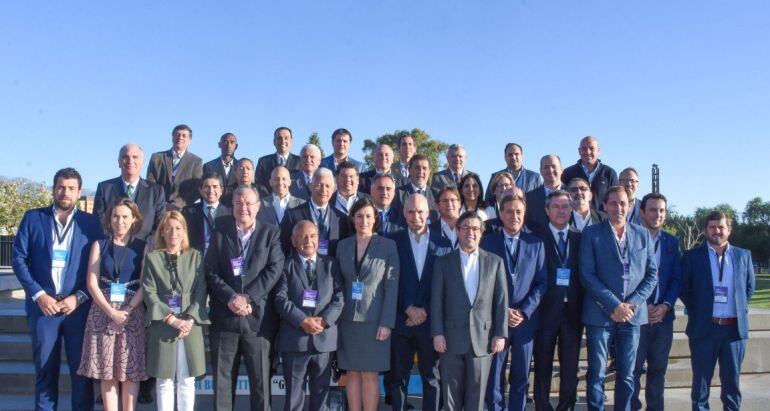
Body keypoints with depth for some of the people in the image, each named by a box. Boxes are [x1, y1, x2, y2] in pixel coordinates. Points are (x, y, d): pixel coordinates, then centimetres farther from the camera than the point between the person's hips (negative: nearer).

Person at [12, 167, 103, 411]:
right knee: (45, 368, 6)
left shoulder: (91, 223, 5)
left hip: (79, 306, 0)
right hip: (43, 305, 0)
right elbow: (18, 259, 2)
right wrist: (39, 295, -7)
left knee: (82, 367, 2)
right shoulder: (33, 218, 7)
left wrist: (78, 298, -7)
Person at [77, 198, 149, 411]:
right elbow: (92, 283, 1)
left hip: (133, 313, -1)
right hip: (103, 312, 1)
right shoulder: (99, 246, 9)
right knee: (106, 370, 1)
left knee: (131, 370, -1)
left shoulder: (143, 247, 5)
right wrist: (111, 311, -11)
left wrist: (127, 311, -14)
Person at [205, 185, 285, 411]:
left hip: (258, 315, -1)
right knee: (221, 375, 8)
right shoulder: (219, 233, 9)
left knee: (260, 377, 3)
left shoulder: (271, 233, 6)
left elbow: (274, 269, -5)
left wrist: (248, 297, -15)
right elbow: (211, 272, 1)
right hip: (224, 315, 2)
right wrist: (231, 297, -14)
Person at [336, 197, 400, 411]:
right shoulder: (343, 245, 7)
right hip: (348, 319, 3)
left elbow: (392, 286, -6)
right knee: (352, 373, 7)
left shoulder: (388, 246, -3)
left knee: (370, 374, 1)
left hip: (374, 319, -3)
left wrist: (387, 323, -12)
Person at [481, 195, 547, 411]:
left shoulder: (536, 244, 6)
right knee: (494, 376, 3)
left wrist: (524, 311, -8)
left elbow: (541, 283, 3)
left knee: (521, 377, 9)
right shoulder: (487, 243, 1)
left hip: (526, 319, 1)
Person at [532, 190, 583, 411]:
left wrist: (584, 309, -2)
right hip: (546, 311, -2)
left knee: (570, 367, 7)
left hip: (572, 312, 3)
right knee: (543, 366, 5)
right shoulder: (536, 238, 0)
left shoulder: (580, 239, 9)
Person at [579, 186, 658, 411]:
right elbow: (587, 274, -7)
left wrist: (632, 303, -6)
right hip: (600, 314, -3)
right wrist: (614, 305, -13)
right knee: (596, 373, 2)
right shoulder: (592, 234, 0)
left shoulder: (643, 235, 10)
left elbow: (652, 274, 7)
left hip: (632, 314, 3)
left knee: (627, 375, 9)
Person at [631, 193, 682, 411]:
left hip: (663, 315, 4)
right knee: (633, 368, -1)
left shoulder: (671, 241, 10)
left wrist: (666, 306, -7)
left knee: (658, 368, 10)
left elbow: (676, 278, 7)